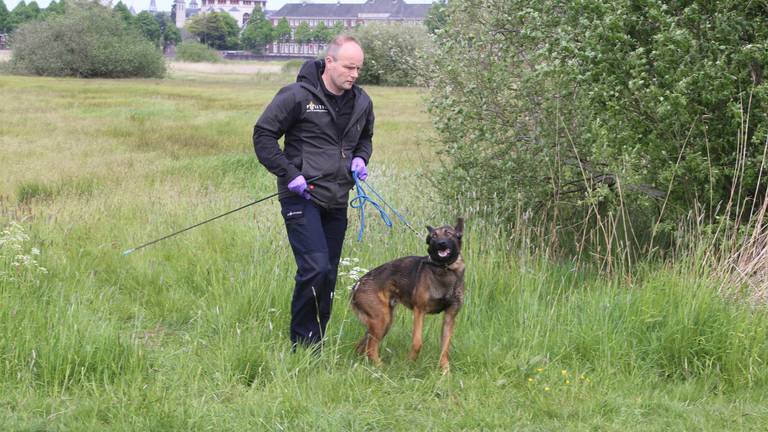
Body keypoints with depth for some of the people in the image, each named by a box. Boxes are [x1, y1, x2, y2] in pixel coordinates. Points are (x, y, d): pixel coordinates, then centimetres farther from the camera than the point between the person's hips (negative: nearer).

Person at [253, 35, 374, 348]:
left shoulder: (361, 102, 9)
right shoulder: (297, 96, -11)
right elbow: (263, 134, -7)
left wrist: (360, 158, 6)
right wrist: (289, 174, -14)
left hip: (337, 201, 7)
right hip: (302, 197, -7)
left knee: (328, 275, 10)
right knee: (315, 268, -17)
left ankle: (315, 343, 22)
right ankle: (303, 344, -4)